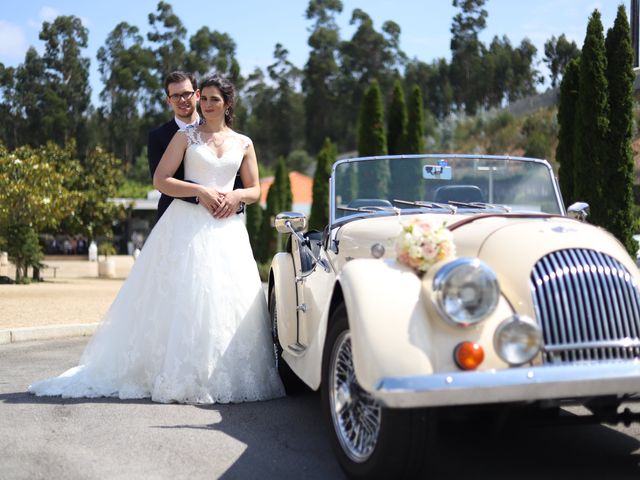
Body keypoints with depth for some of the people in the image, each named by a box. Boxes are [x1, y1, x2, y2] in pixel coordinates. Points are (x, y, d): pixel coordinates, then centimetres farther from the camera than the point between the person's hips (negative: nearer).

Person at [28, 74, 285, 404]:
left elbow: (254, 191, 14)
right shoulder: (186, 136, 6)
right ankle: (179, 377, -1)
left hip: (226, 229, 3)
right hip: (188, 226, -2)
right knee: (182, 301, -6)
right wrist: (201, 191, -13)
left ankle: (226, 378, 5)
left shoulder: (243, 143, 14)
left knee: (226, 302, -2)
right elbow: (160, 180, -2)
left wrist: (236, 196, -8)